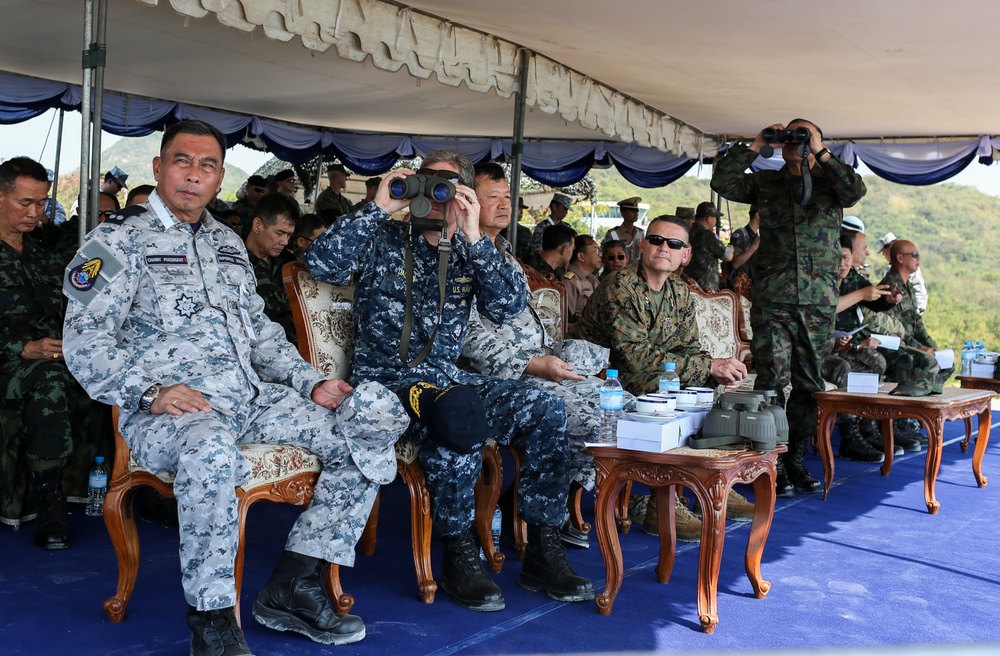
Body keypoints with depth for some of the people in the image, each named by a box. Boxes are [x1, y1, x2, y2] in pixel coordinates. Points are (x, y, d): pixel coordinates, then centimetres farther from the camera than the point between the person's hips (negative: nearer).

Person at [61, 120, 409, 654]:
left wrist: (310, 382, 8)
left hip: (253, 397, 7)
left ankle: (292, 587, -4)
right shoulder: (119, 242, 3)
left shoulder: (228, 243, 23)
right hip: (169, 410, -7)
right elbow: (84, 339, -6)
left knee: (375, 425, -7)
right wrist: (148, 390, -22)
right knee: (211, 451, -42)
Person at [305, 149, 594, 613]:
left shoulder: (469, 253, 13)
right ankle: (458, 554, -22)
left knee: (546, 409, -18)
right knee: (458, 408, -37)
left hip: (449, 379, 4)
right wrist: (378, 209, -11)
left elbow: (509, 307, -5)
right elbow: (321, 263, -11)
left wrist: (474, 237, -15)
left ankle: (542, 553, -10)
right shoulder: (383, 240, 6)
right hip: (387, 381, -4)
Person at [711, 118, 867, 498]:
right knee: (771, 383, -4)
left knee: (809, 386, 6)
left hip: (819, 302, 1)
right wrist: (756, 145, -2)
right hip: (772, 299, -1)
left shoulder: (829, 184, 11)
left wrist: (820, 153, -10)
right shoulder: (765, 183, 12)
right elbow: (723, 182, -2)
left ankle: (795, 461, 16)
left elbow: (856, 191, -11)